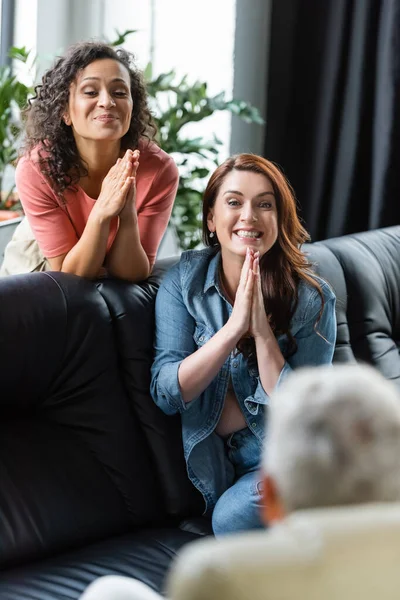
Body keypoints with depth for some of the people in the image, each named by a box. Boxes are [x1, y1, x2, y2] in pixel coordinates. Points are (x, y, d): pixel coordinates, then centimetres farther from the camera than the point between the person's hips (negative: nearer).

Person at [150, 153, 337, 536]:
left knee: (233, 517, -29)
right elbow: (165, 394, -12)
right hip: (220, 465, 2)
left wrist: (262, 330, -25)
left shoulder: (312, 299, -10)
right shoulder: (184, 281, -4)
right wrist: (234, 326, -24)